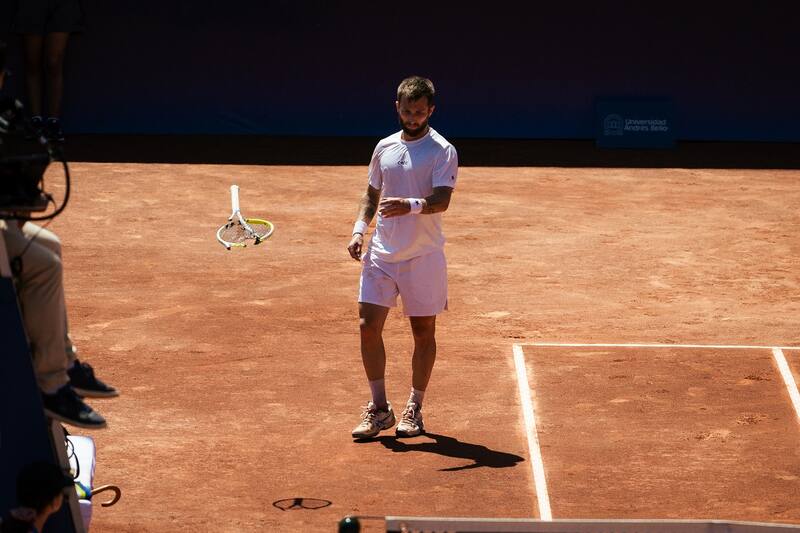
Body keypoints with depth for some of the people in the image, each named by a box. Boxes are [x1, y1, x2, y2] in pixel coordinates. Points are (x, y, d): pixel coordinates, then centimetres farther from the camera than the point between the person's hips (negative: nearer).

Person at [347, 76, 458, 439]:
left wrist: (410, 205, -37)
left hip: (423, 257, -4)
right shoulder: (384, 148, 10)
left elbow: (441, 200, -19)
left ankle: (414, 409, 18)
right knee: (369, 325, -4)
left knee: (423, 332, 5)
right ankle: (379, 408, 7)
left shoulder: (442, 151, -6)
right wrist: (360, 229, 4)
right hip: (381, 254, 4)